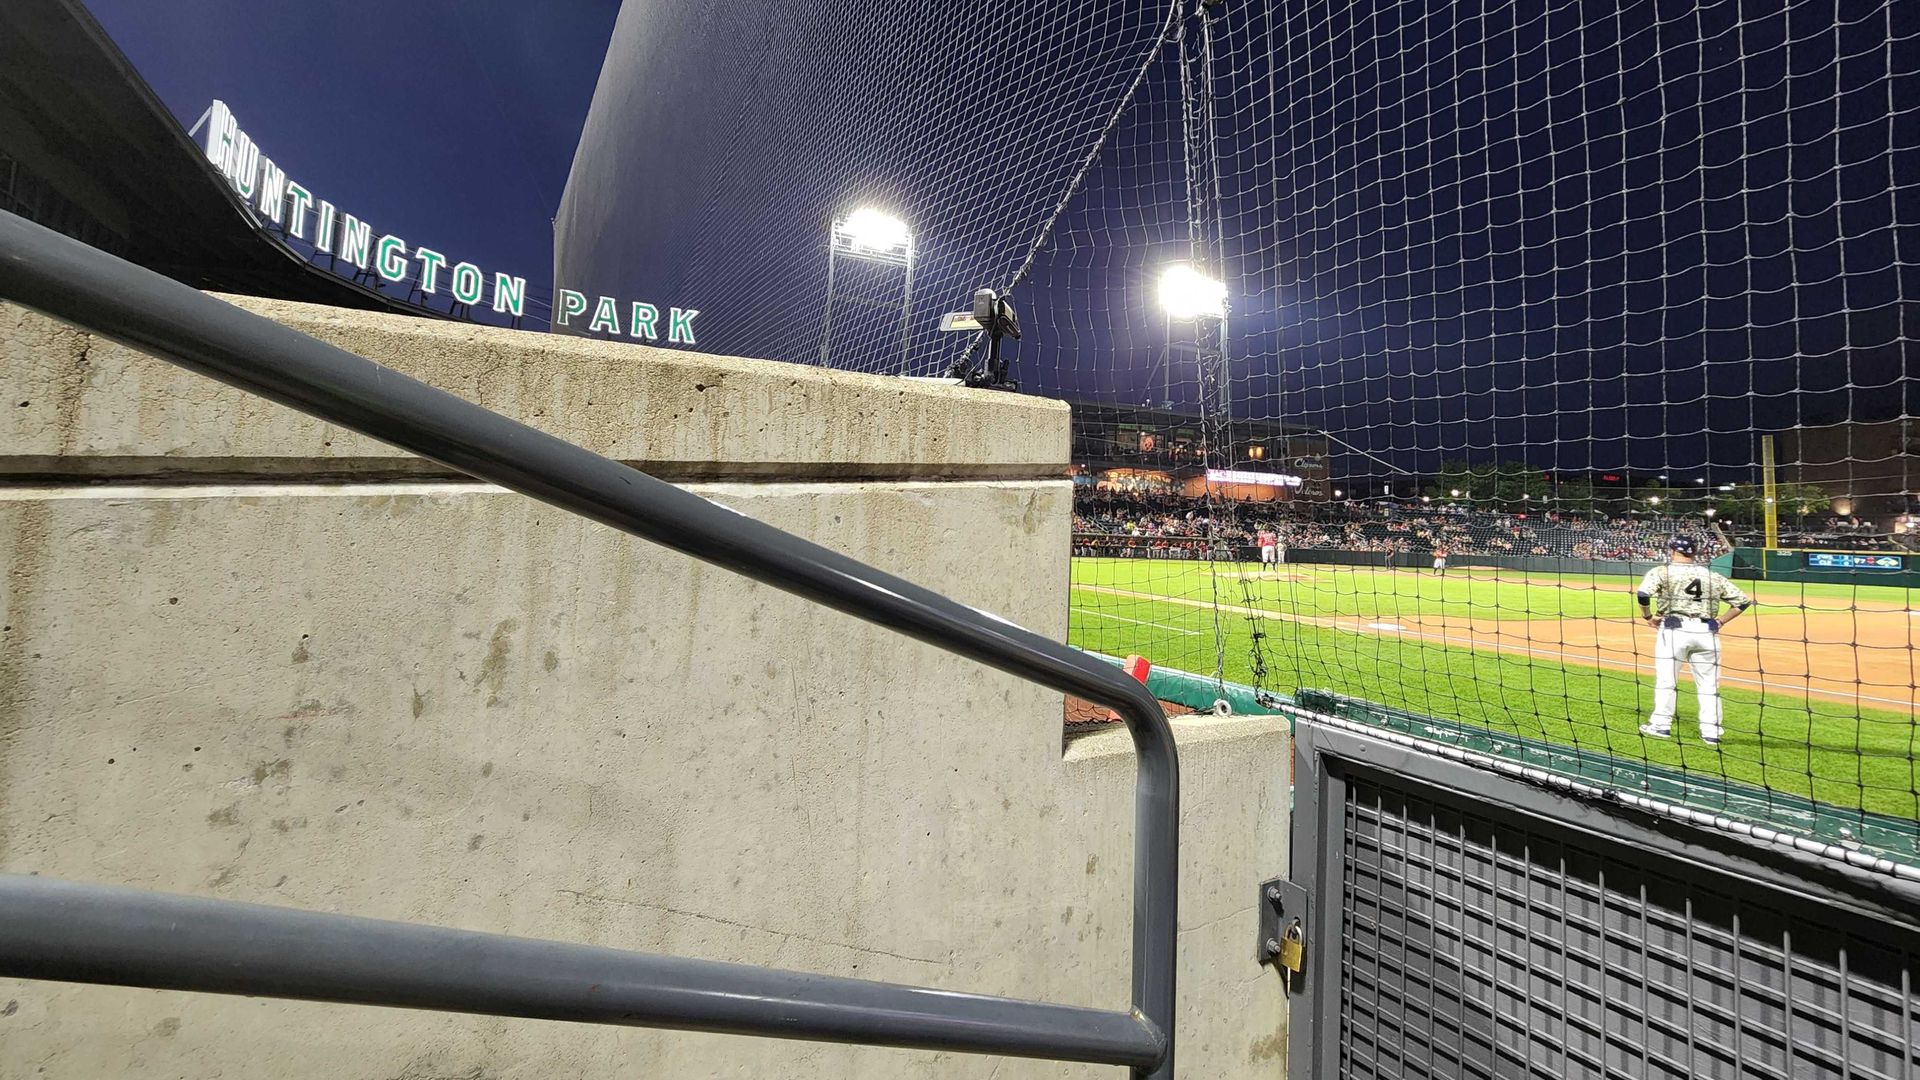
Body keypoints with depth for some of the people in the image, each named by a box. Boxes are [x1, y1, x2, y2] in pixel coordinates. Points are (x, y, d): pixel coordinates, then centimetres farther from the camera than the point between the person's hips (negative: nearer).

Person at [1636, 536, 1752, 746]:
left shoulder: (1662, 572, -1)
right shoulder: (1713, 576, 14)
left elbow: (1643, 594, -17)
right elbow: (1742, 601, 14)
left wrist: (1648, 616, -3)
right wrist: (1720, 621, 15)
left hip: (1674, 628, -4)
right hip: (1707, 632, 4)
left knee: (1666, 679, 5)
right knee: (1709, 683, 11)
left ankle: (1661, 725, 12)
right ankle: (1711, 732, 15)